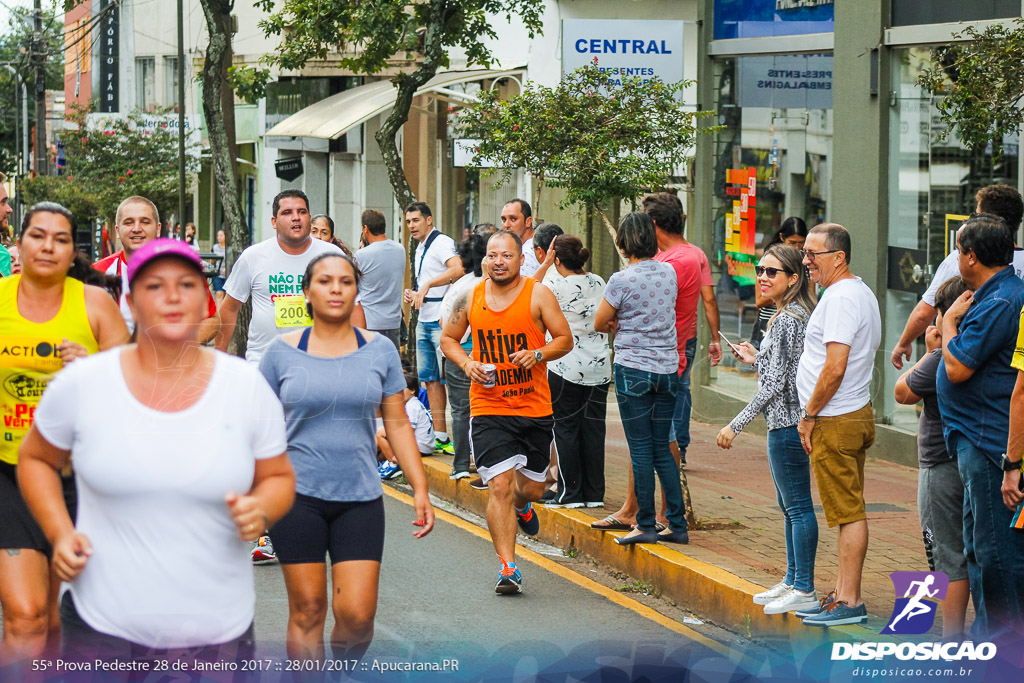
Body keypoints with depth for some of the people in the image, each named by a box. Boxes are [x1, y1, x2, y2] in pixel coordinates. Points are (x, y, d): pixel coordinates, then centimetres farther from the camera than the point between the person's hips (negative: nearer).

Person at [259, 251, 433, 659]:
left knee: (357, 615, -5)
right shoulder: (283, 352, 2)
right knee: (307, 610, 0)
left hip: (360, 497, 1)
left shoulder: (379, 351, 5)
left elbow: (398, 425, 9)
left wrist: (420, 489, 4)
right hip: (298, 494, -1)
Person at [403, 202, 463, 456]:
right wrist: (414, 295, 11)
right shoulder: (420, 248, 18)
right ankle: (439, 437, 13)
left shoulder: (442, 243, -11)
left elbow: (458, 269, -31)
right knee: (430, 380, 9)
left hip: (443, 322, -10)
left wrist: (427, 285, -30)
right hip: (424, 322, 10)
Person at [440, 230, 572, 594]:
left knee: (533, 487, 12)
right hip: (488, 409, 0)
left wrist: (538, 354, -19)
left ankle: (521, 504, 51)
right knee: (500, 486, -12)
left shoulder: (538, 295, -3)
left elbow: (565, 339, 0)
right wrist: (466, 363, -5)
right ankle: (508, 568, -8)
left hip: (535, 408, 1)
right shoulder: (470, 298, 2)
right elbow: (448, 338, 15)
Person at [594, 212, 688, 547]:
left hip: (633, 369, -5)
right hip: (668, 368, 6)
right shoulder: (669, 273, 5)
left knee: (641, 450, 0)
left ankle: (646, 525, 3)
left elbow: (599, 324, -2)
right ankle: (677, 525, 9)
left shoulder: (622, 280, -13)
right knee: (662, 448, 11)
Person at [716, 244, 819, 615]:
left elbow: (776, 384, -20)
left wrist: (736, 424, -17)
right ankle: (792, 581, 27)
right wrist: (756, 359, 22)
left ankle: (804, 591, -1)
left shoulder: (786, 321, -18)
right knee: (789, 505, 17)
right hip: (789, 421, 11)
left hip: (787, 423, -11)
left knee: (797, 506, -6)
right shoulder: (794, 314, 13)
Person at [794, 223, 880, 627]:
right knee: (850, 511, 13)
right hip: (857, 414, 11)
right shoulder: (862, 293, 16)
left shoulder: (840, 298, -17)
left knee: (849, 513, -7)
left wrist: (809, 414, -13)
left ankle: (850, 602, -4)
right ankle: (843, 595, 19)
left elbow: (835, 367, -24)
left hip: (835, 422, -11)